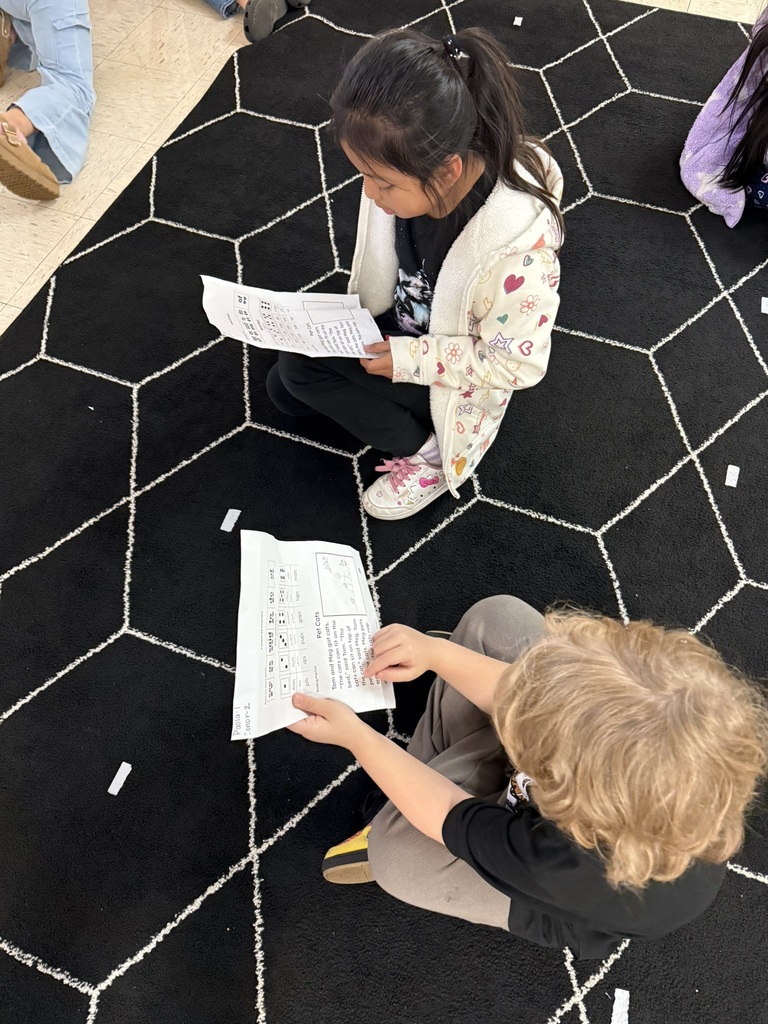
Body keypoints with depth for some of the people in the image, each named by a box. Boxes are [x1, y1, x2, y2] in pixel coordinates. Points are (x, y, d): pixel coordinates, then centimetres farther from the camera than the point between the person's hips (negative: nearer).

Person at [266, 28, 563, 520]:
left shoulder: (517, 242, -39)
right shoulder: (409, 172, -21)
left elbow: (519, 362, -28)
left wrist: (407, 359, -27)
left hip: (450, 376, -7)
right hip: (396, 326, 7)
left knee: (302, 370, -16)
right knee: (285, 386, 9)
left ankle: (431, 453, -1)